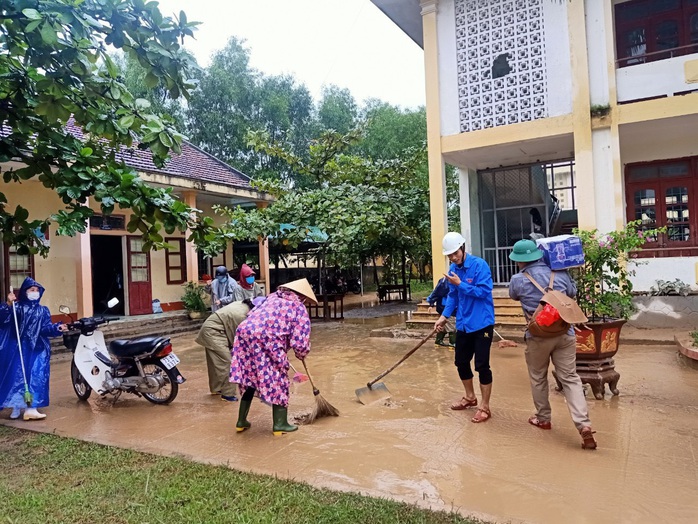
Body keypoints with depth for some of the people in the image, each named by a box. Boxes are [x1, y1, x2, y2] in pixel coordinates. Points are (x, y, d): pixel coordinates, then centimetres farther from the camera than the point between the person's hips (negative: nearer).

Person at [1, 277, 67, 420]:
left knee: (36, 376, -8)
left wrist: (57, 328, -21)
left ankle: (31, 408, -9)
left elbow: (46, 328, -1)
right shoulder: (16, 307, 6)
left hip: (37, 349, 2)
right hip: (17, 348, -2)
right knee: (16, 375, -3)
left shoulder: (43, 311, 12)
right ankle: (16, 408, 9)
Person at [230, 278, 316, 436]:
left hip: (244, 333, 7)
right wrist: (301, 355, 22)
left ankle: (241, 421, 31)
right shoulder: (299, 308, 7)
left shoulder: (273, 297, 25)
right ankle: (280, 424, 17)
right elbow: (300, 342, 0)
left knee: (249, 378, 21)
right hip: (267, 342, -6)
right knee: (278, 381, 11)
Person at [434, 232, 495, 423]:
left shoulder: (479, 265, -16)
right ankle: (470, 397, 37)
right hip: (463, 324, 7)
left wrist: (460, 284, -22)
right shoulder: (453, 269, 4)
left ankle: (485, 407, 13)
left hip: (481, 323, -7)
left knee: (482, 365, -1)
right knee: (461, 362, 16)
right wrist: (444, 316, 3)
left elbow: (483, 292, -21)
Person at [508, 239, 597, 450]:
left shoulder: (518, 280, -6)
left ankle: (543, 418, 28)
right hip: (565, 333, 2)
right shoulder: (560, 273, 1)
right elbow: (573, 292, 19)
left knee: (538, 378, 16)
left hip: (538, 336, -2)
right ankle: (584, 425, -5)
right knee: (570, 378, 5)